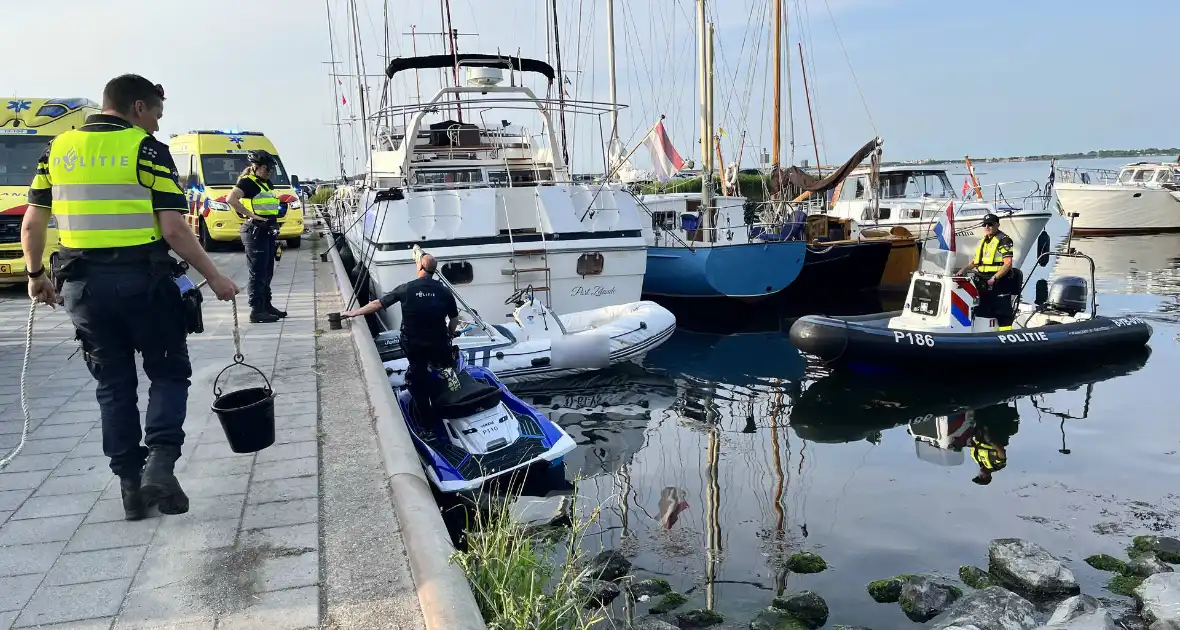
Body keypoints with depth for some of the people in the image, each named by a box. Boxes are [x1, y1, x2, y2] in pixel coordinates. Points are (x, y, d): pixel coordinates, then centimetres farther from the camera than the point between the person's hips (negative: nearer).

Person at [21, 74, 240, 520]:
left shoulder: (58, 149, 10)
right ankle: (160, 462, -8)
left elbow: (33, 223, 11)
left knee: (113, 384, 13)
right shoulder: (147, 150, -6)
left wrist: (36, 275, 23)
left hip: (82, 283, 5)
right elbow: (173, 230, -13)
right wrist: (214, 277, -6)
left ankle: (130, 483, 15)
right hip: (141, 280, -4)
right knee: (169, 372, 10)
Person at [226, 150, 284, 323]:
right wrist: (251, 215, -24)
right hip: (255, 232, -9)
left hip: (268, 232, 9)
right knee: (258, 273, -8)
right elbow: (231, 199, -25)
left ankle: (266, 306, 25)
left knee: (267, 273, 15)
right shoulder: (247, 182, -10)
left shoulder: (266, 184, 17)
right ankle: (256, 311, -5)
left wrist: (274, 231, 20)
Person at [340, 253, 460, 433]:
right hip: (438, 344, -2)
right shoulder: (444, 291, -6)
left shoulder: (407, 289, -7)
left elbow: (378, 304, -2)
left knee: (418, 381, 15)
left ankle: (426, 424, 20)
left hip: (413, 344, 2)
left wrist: (353, 313, 9)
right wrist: (449, 336, 21)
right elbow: (454, 320, 2)